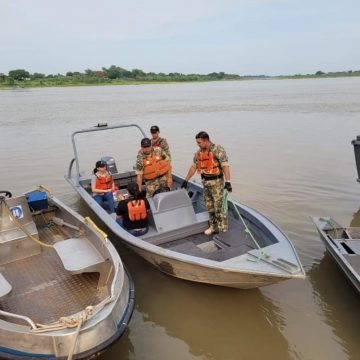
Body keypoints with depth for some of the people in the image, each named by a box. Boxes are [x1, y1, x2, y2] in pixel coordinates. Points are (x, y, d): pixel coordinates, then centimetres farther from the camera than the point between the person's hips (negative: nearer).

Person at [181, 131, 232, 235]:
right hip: (205, 182, 7)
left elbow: (225, 166, -21)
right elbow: (193, 167, 15)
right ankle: (213, 227, 26)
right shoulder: (199, 152, 7)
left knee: (218, 206, -6)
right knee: (209, 206, 13)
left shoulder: (218, 150, -14)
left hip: (216, 181, -7)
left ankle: (223, 229, 4)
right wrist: (186, 181, 16)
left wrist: (227, 182, -31)